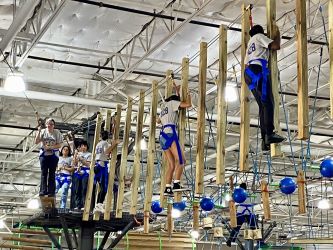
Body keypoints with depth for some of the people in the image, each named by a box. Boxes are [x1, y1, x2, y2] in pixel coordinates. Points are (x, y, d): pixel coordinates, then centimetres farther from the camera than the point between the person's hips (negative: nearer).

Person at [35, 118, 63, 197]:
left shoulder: (57, 133, 0)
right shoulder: (43, 131, 4)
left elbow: (59, 145, -5)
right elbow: (36, 142, -3)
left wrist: (50, 147, -17)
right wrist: (39, 131, -11)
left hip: (53, 155, -1)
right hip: (44, 154, 1)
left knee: (52, 173, 0)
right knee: (44, 173, -2)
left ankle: (51, 192, 0)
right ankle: (43, 191, -3)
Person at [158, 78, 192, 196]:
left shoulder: (164, 107, 30)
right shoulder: (172, 102, 8)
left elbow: (158, 120, 46)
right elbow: (188, 104, -2)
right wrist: (188, 95, 18)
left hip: (162, 135, 8)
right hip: (170, 132, -8)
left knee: (171, 165, 2)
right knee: (180, 160, -15)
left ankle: (167, 188, -8)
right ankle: (176, 184, -29)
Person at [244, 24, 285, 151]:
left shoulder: (250, 44, 35)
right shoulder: (259, 36, 10)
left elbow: (246, 64, 32)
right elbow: (276, 46, -3)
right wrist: (277, 34, 14)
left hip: (249, 73, 8)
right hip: (258, 70, -8)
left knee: (262, 106, 2)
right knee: (268, 103, -17)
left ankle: (265, 140, -9)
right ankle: (269, 134, -31)